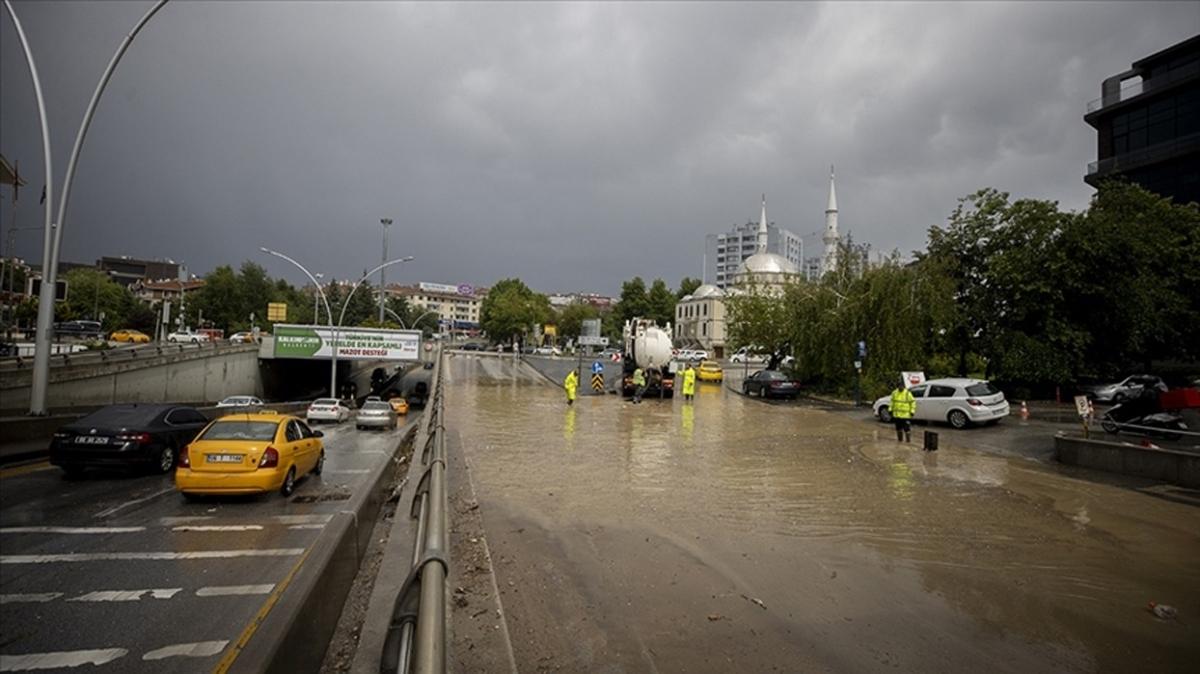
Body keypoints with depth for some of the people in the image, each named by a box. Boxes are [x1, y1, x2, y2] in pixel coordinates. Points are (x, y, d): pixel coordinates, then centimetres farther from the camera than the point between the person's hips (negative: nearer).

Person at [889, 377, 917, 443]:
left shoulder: (908, 393, -10)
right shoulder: (894, 393, 5)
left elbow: (913, 402, -5)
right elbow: (892, 401, 15)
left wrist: (912, 411, -8)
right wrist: (890, 409, 10)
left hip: (905, 415, -5)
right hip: (896, 415, 5)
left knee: (907, 429, -5)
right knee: (898, 428, 14)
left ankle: (908, 440, 4)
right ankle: (900, 440, 26)